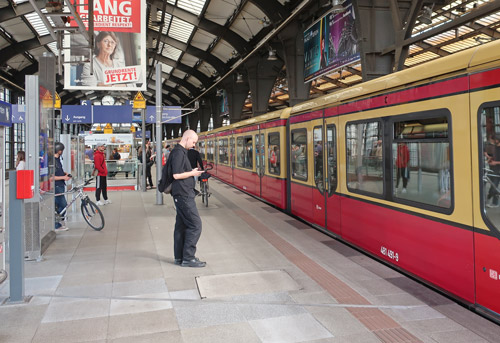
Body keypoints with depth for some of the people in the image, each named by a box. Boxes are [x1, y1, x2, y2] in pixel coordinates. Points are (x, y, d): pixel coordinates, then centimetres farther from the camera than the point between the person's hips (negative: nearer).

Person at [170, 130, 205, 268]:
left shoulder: (181, 152, 17)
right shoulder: (179, 153, -15)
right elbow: (176, 175, -22)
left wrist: (192, 172, 10)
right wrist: (192, 173, -11)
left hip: (182, 195, 11)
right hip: (183, 194, -11)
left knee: (182, 225, 13)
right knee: (195, 225, -7)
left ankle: (179, 257, 21)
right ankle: (188, 258, -2)